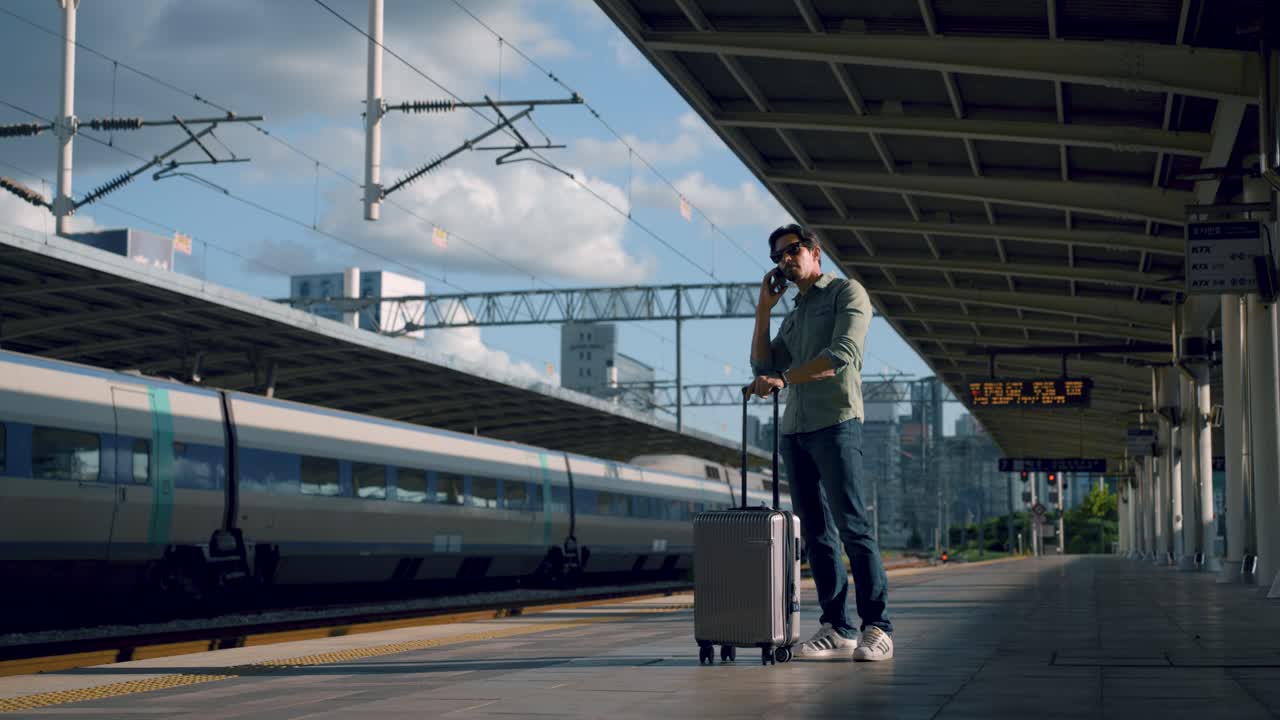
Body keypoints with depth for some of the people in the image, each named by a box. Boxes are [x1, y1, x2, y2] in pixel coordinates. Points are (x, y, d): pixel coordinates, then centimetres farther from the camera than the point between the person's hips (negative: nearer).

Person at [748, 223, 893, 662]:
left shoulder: (847, 293, 4)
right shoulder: (793, 316, 26)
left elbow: (843, 354, -11)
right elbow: (762, 367, 18)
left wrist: (784, 378, -11)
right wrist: (763, 308, 14)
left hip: (836, 423, -7)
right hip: (794, 429, 7)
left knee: (852, 526, -12)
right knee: (816, 534, 2)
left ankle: (877, 627, -12)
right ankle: (836, 628, 3)